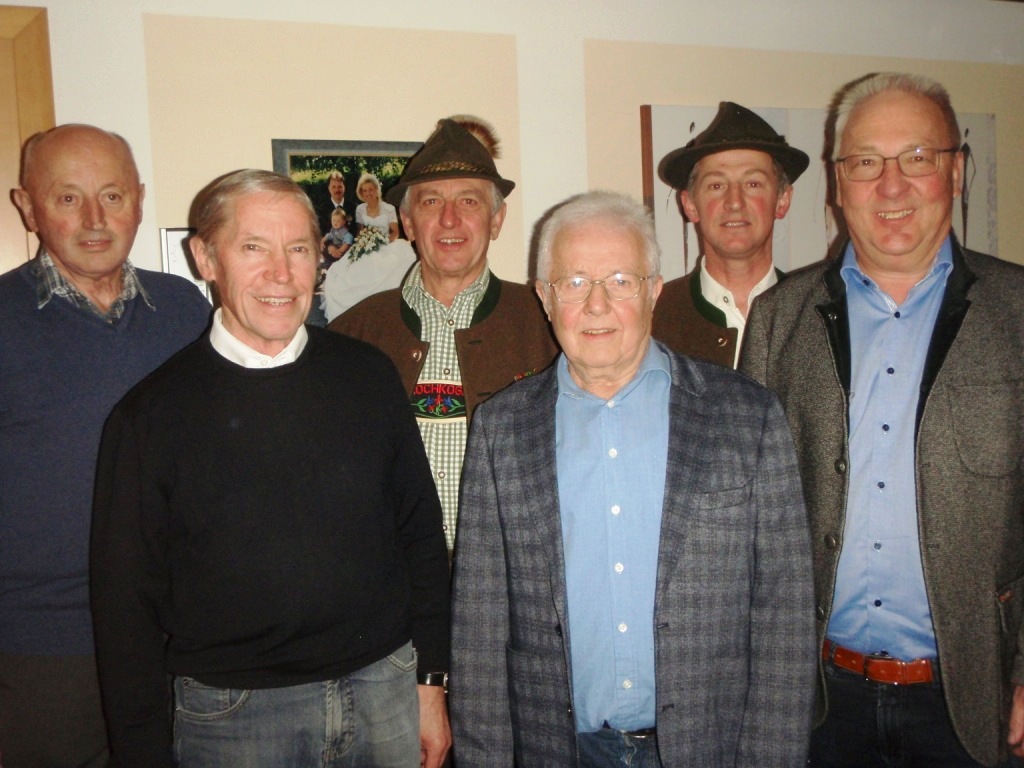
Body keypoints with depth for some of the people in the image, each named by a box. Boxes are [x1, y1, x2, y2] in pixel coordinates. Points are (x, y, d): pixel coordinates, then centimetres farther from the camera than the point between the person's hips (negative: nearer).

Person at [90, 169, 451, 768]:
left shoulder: (369, 376, -1)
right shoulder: (152, 415, -7)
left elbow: (421, 533, 5)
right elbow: (128, 603, -3)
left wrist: (431, 681, 4)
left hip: (386, 687, 2)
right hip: (231, 712, -2)